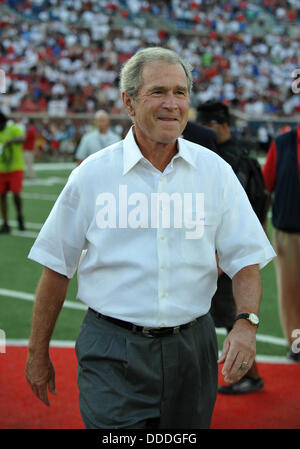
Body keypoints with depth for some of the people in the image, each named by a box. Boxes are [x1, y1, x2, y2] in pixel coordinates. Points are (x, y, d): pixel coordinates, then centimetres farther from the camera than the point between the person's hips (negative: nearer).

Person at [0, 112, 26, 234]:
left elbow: (22, 138, -28)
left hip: (15, 168, -5)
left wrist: (10, 141, -44)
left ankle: (20, 217, 12)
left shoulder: (14, 129, -7)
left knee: (16, 194, -13)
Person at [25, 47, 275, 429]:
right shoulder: (92, 174, -2)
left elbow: (245, 258, 4)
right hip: (112, 354, -2)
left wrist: (246, 322, -15)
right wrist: (38, 353, 5)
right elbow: (57, 267, 3)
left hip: (191, 350, 3)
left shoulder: (215, 172, 3)